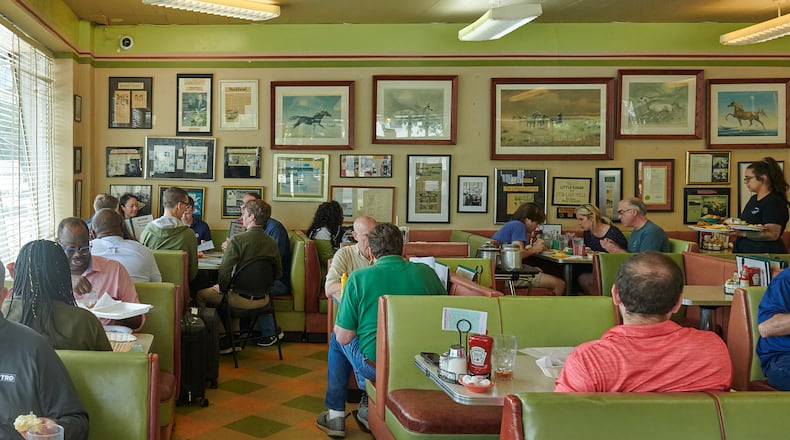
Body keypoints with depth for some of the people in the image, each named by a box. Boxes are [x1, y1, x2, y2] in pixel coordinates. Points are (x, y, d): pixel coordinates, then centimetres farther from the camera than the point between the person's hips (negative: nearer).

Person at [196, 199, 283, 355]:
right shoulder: (272, 242, -1)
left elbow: (225, 270, -20)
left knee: (201, 294, 16)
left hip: (243, 300, -6)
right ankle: (231, 339, 36)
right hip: (263, 299, 6)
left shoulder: (238, 240, -18)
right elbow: (278, 273, 7)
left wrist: (222, 288, -1)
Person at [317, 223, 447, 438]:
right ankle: (369, 406, 36)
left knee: (337, 338, 26)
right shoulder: (427, 273, -2)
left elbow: (344, 337, -8)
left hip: (375, 367, -4)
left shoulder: (358, 277, -10)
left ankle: (335, 415, 32)